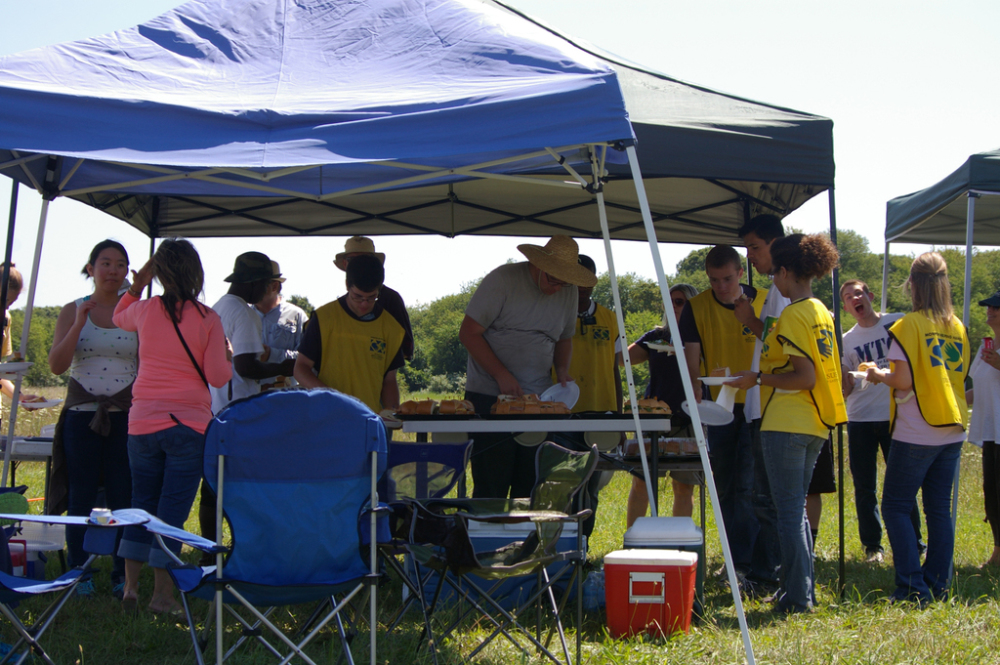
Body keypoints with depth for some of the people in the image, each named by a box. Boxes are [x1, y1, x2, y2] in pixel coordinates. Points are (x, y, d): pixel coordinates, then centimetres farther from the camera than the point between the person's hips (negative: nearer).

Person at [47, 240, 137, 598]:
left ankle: (122, 575, 10)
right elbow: (57, 365, -5)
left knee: (123, 498, 0)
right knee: (81, 499, 4)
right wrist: (79, 324, -14)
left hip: (126, 416, 0)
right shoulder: (73, 311, 5)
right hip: (82, 416, 0)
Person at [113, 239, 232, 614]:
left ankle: (130, 586, 15)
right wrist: (227, 355, 11)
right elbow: (218, 377, -7)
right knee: (173, 509, 3)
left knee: (142, 503, 15)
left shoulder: (145, 311, 0)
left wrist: (138, 284, 22)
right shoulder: (207, 319, -7)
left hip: (143, 423, 3)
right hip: (188, 425, -3)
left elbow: (118, 318, 25)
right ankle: (161, 591, 5)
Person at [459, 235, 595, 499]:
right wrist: (501, 375, -17)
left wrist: (562, 368, 1)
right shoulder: (502, 280, -9)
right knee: (491, 489, -5)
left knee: (531, 488, 3)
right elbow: (468, 333, -9)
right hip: (489, 396, -5)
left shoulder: (569, 292, 7)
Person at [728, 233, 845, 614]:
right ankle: (803, 589, 20)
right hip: (815, 425, 9)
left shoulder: (794, 315, -13)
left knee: (789, 511, -4)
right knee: (796, 509, 16)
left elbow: (805, 377, -19)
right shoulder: (822, 313, 13)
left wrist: (758, 378, -12)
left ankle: (798, 596, -3)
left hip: (786, 424, -9)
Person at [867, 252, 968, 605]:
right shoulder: (957, 328, 8)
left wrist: (880, 375, 3)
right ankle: (938, 585, 12)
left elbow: (903, 381, -17)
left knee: (896, 507, 2)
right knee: (939, 509, 11)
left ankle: (913, 587, -4)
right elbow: (958, 376, 15)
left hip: (916, 433, -6)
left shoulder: (909, 325, -11)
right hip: (952, 432, 6)